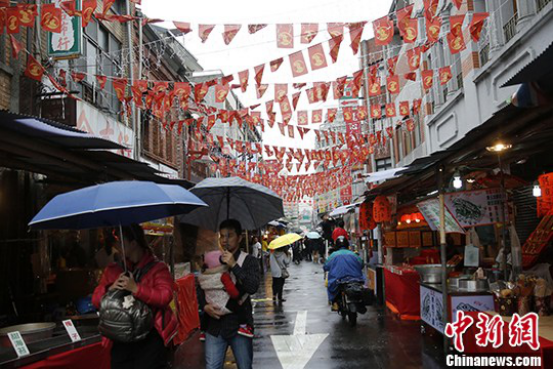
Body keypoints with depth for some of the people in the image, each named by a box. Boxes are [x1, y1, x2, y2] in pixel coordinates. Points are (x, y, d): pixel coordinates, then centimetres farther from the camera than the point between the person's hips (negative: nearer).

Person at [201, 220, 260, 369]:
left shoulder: (249, 261, -1)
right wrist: (205, 306, -6)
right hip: (215, 324, 2)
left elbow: (253, 287, -16)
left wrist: (234, 265, -19)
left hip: (239, 323, -2)